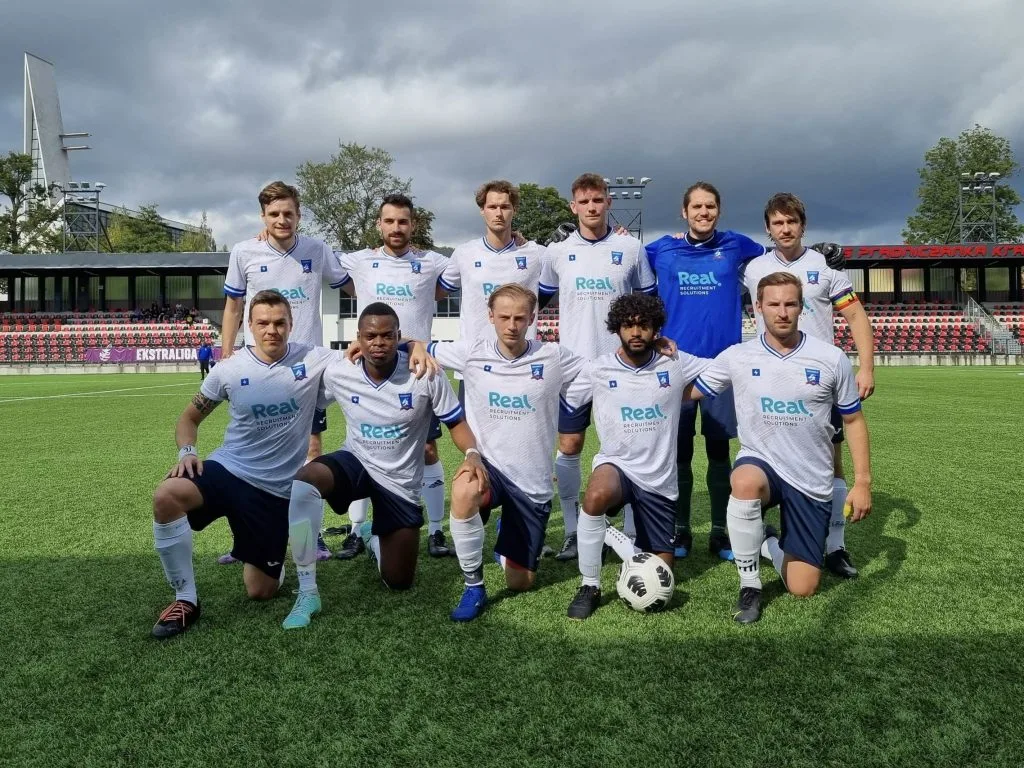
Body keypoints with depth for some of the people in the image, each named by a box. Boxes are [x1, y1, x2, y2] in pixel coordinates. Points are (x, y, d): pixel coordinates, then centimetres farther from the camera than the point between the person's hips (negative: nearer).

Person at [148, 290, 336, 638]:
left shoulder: (313, 361, -8)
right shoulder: (230, 369, -4)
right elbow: (190, 418, 9)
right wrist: (187, 452, -11)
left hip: (277, 489, -1)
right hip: (227, 469, 1)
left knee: (260, 592, 3)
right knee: (166, 497, -32)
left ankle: (270, 563, 43)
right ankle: (186, 599, -12)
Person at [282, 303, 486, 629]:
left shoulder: (425, 375, -20)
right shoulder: (337, 374, -14)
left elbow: (456, 422, -13)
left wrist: (472, 454, -31)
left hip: (400, 481, 0)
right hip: (356, 462, 1)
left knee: (398, 582, 7)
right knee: (304, 482, -36)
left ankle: (373, 537, 46)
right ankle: (307, 593, -23)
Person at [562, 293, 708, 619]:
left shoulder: (675, 364, -2)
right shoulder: (598, 369, -5)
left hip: (660, 479, 2)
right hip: (616, 465, -2)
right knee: (597, 495, -41)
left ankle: (636, 549, 43)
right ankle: (589, 586, -20)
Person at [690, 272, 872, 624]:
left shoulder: (832, 359, -5)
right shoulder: (737, 357, -5)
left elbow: (853, 420, 4)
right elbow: (687, 392, 4)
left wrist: (862, 482, 0)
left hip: (812, 482, 1)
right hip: (760, 463, -1)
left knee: (802, 589, -1)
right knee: (745, 482, -41)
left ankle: (769, 544, 35)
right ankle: (749, 586, -17)